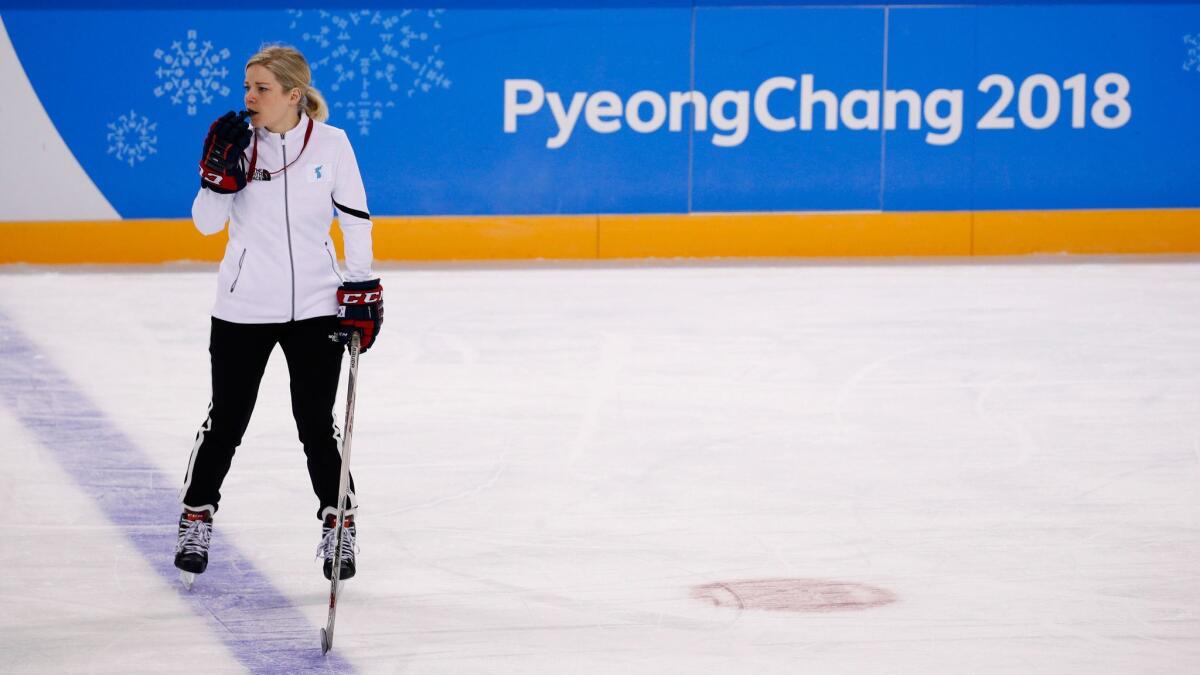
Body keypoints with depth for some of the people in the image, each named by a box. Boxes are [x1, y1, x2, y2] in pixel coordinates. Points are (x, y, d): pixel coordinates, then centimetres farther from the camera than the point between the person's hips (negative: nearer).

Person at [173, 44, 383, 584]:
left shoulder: (331, 144, -5)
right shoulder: (237, 142, -4)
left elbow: (356, 219, 1)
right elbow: (207, 222, -7)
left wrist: (362, 290, -2)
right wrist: (220, 172, -22)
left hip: (314, 306, -1)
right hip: (243, 307, 1)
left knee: (316, 422, 3)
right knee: (227, 419, 7)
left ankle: (339, 523, 18)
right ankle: (196, 517, 24)